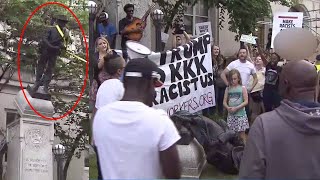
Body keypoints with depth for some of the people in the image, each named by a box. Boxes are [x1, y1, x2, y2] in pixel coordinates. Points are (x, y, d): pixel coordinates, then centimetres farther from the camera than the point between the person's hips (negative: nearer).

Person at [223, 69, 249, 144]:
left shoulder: (242, 88, -1)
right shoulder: (228, 89, 7)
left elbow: (246, 101, -7)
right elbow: (224, 102, 6)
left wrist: (236, 108, -16)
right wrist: (228, 108, -15)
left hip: (240, 114, -3)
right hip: (231, 115, 3)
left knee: (242, 134, 1)